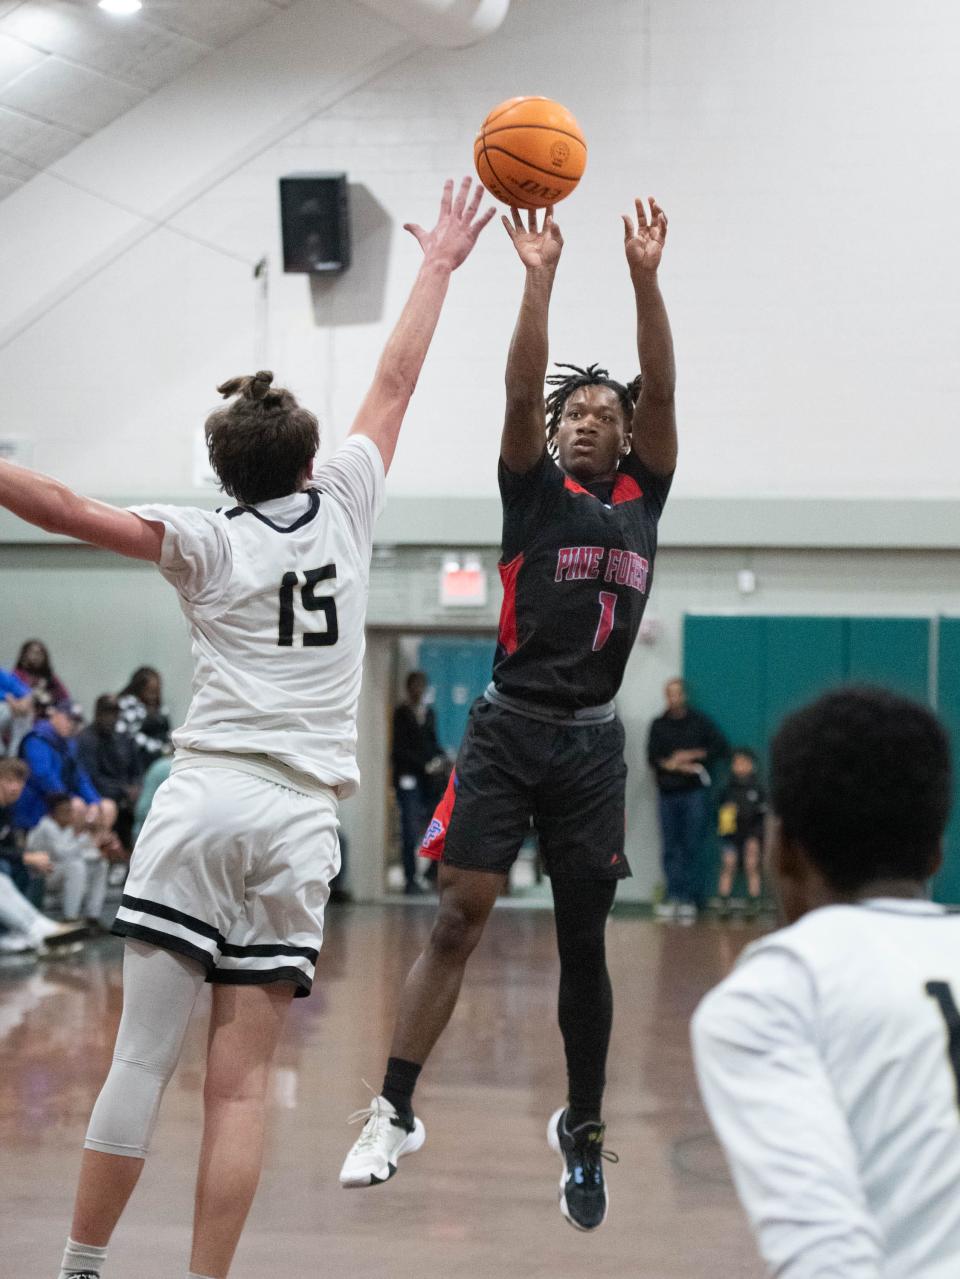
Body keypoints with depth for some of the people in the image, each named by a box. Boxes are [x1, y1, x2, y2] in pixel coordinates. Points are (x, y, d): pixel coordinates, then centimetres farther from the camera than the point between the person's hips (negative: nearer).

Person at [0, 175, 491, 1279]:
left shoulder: (209, 542, 2)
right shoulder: (344, 506, 9)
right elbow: (394, 384, 20)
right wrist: (439, 265, 31)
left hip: (205, 796, -2)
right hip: (301, 816, 2)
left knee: (141, 1058, -1)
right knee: (240, 1077, 0)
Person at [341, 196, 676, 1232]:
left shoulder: (643, 498, 12)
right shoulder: (534, 491, 6)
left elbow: (662, 390, -1)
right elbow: (520, 388, -9)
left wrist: (644, 276, -12)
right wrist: (540, 276, -19)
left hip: (591, 741, 2)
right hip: (509, 728, -2)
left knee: (584, 944, 8)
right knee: (458, 920, -9)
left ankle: (583, 1127, 22)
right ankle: (394, 1113, -7)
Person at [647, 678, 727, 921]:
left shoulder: (699, 722, 7)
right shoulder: (659, 725, 11)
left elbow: (720, 747, 3)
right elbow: (652, 757, 3)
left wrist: (694, 755, -8)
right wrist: (674, 765, -13)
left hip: (695, 791, -2)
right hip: (668, 791, 2)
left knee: (692, 848, -5)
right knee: (670, 848, -1)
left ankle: (690, 898, -4)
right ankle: (673, 897, 1)